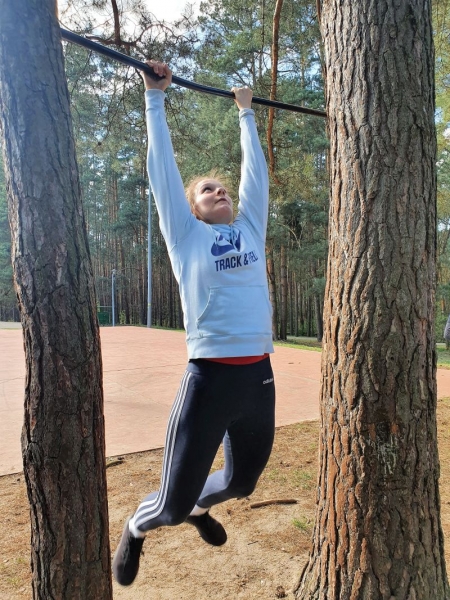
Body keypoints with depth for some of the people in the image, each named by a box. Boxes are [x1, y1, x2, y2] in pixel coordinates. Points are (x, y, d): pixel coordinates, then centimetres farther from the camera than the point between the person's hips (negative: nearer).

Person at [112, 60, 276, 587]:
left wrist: (245, 112, 33)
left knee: (242, 481, 25)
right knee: (173, 504, 7)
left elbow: (255, 170, 22)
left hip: (259, 376, 5)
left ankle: (199, 508, 58)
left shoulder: (250, 229, 13)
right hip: (210, 378, -5)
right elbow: (162, 166, 6)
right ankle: (135, 529, 42)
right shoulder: (187, 235, 3)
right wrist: (155, 97, 13)